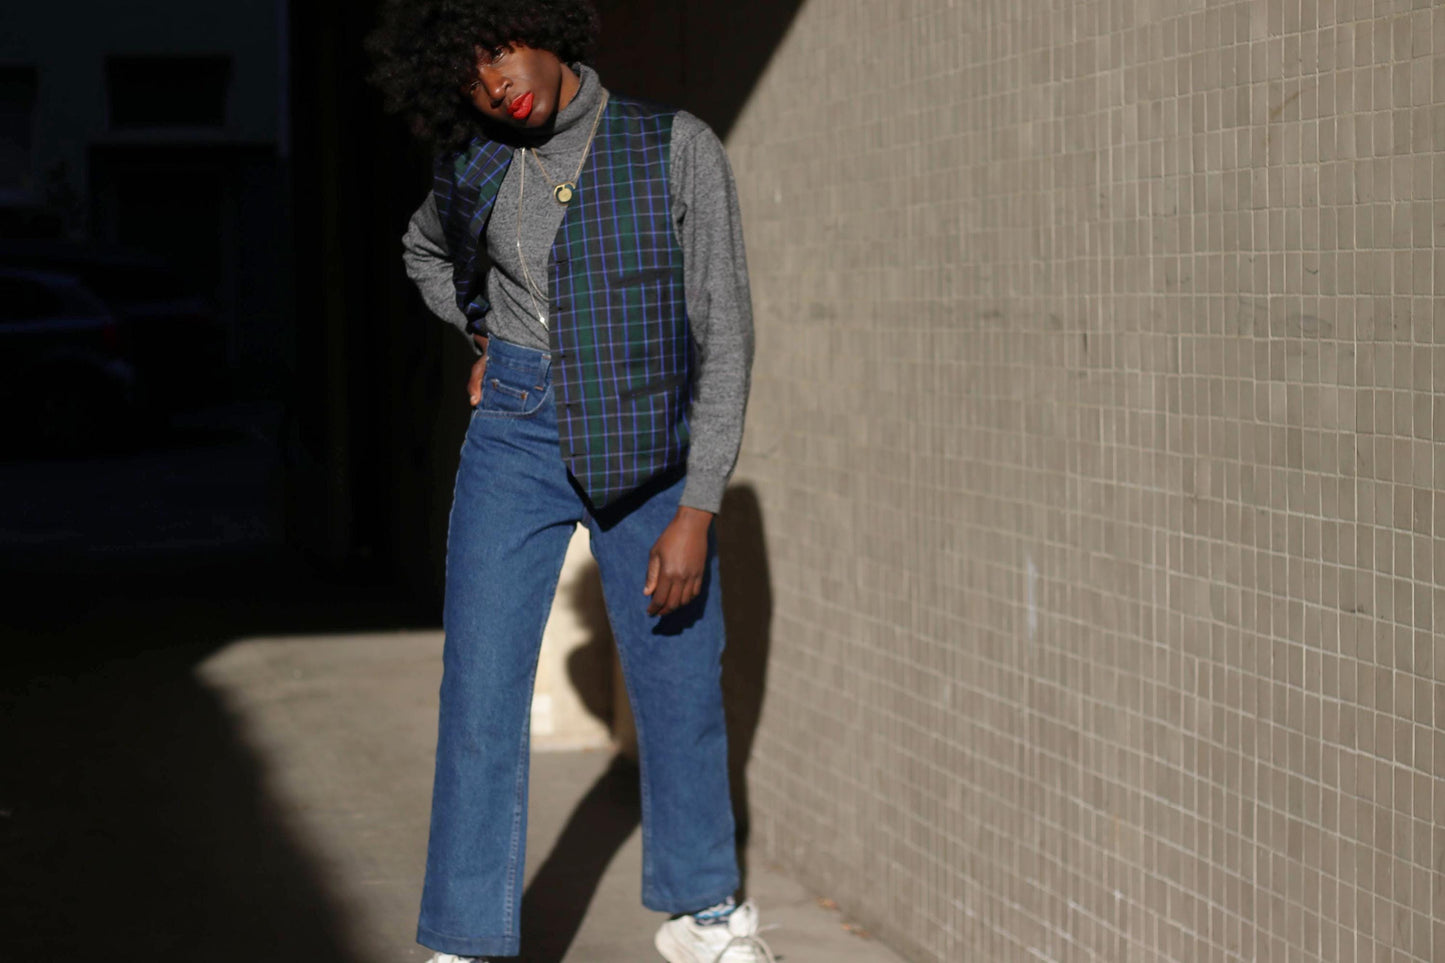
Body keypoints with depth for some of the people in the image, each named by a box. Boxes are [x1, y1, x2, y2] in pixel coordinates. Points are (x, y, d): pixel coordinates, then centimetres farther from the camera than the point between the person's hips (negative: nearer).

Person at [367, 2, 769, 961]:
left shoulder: (678, 147, -10)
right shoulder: (475, 165, 1)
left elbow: (726, 333, -10)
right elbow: (428, 251, 26)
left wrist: (697, 512, -14)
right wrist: (490, 341, 9)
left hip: (650, 446, -1)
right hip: (518, 440, 1)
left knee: (682, 681, 10)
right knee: (482, 684, -7)